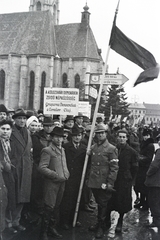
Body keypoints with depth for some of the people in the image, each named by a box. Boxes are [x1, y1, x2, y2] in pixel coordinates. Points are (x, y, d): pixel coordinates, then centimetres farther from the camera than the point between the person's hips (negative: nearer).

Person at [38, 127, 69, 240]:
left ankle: (52, 228, 29)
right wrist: (56, 175, -18)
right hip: (51, 184, -7)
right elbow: (42, 168, -18)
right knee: (49, 208, -4)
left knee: (56, 207, 14)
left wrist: (66, 174, 6)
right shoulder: (47, 150, -10)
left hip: (62, 183, 7)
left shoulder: (62, 150, 14)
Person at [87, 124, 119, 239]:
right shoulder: (93, 147, 10)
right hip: (94, 181, 5)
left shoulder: (111, 149, -8)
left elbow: (114, 168, -11)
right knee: (99, 203, 18)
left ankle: (101, 227, 17)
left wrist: (110, 182, -14)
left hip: (104, 183, -5)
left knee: (103, 205, 4)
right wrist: (88, 177, 14)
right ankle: (99, 223, 33)